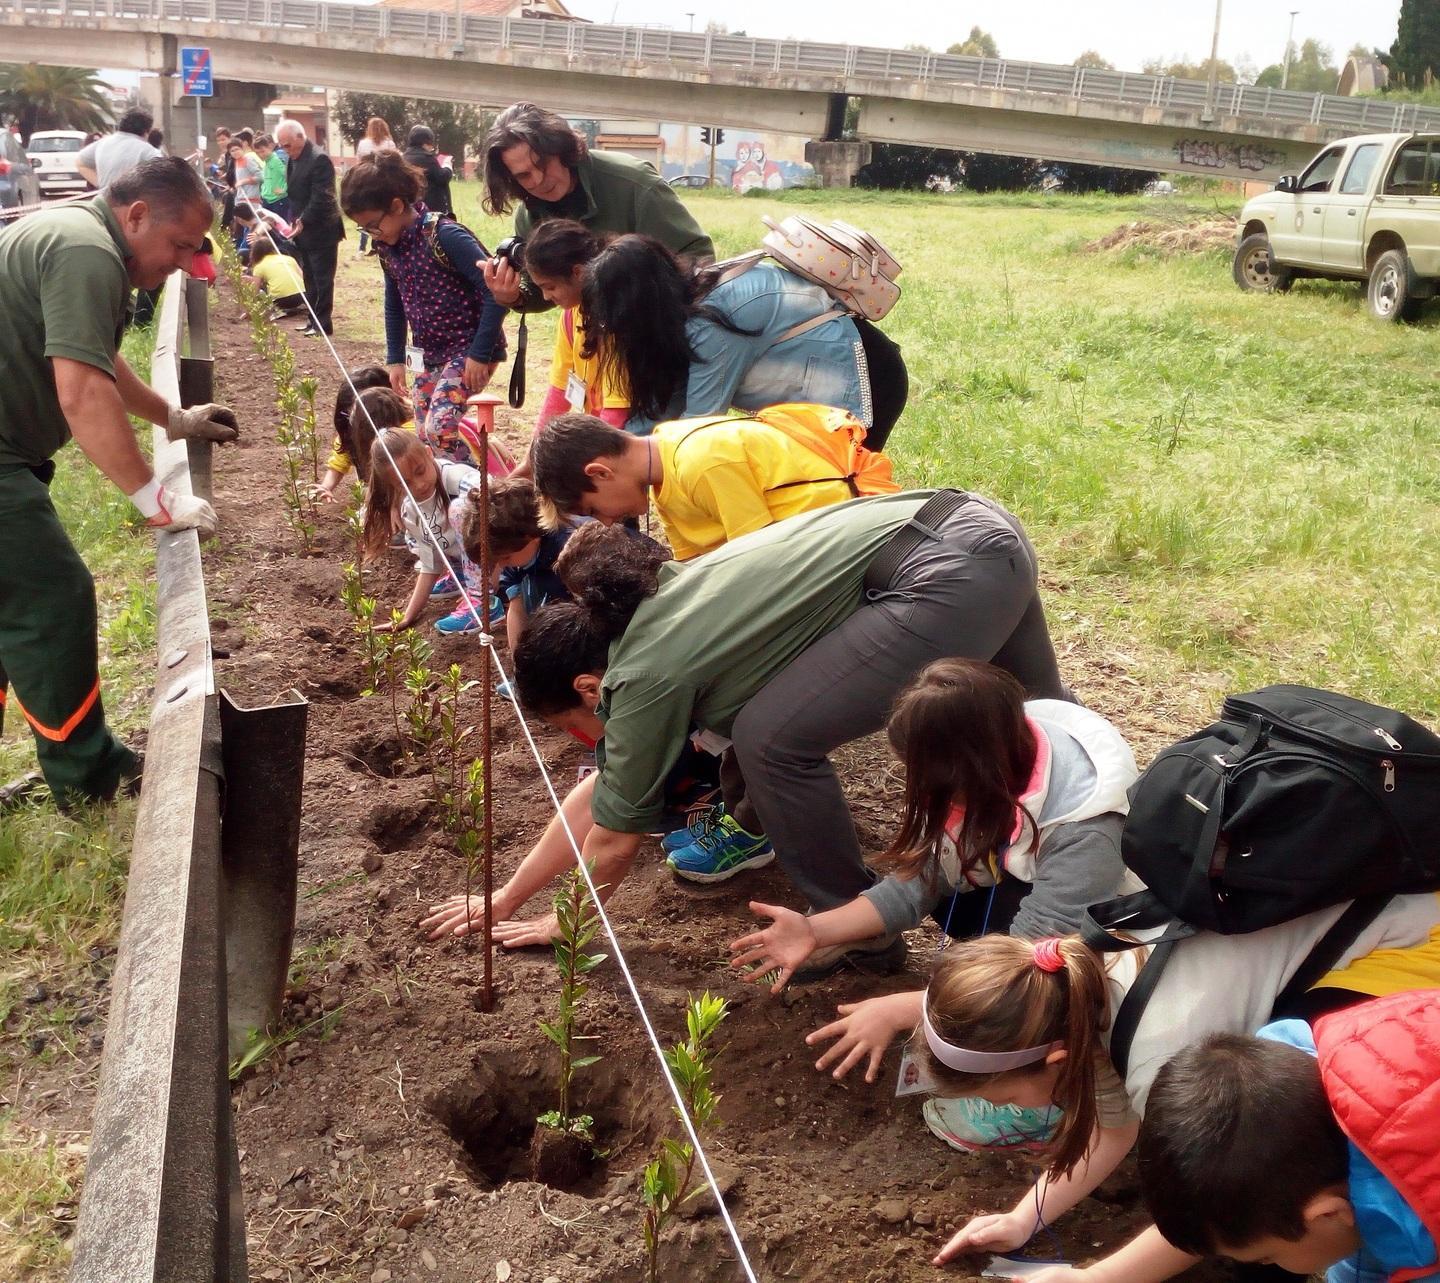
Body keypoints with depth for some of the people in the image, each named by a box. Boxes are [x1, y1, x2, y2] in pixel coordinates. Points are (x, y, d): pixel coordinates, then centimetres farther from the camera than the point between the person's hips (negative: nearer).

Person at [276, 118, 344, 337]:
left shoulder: (319, 159, -17)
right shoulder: (294, 159, 11)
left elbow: (321, 198, -22)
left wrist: (303, 221, -22)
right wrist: (295, 222, 8)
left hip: (321, 231, -9)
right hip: (304, 230, 9)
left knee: (322, 279, -1)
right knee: (310, 278, 13)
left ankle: (323, 323, 5)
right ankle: (313, 320, 19)